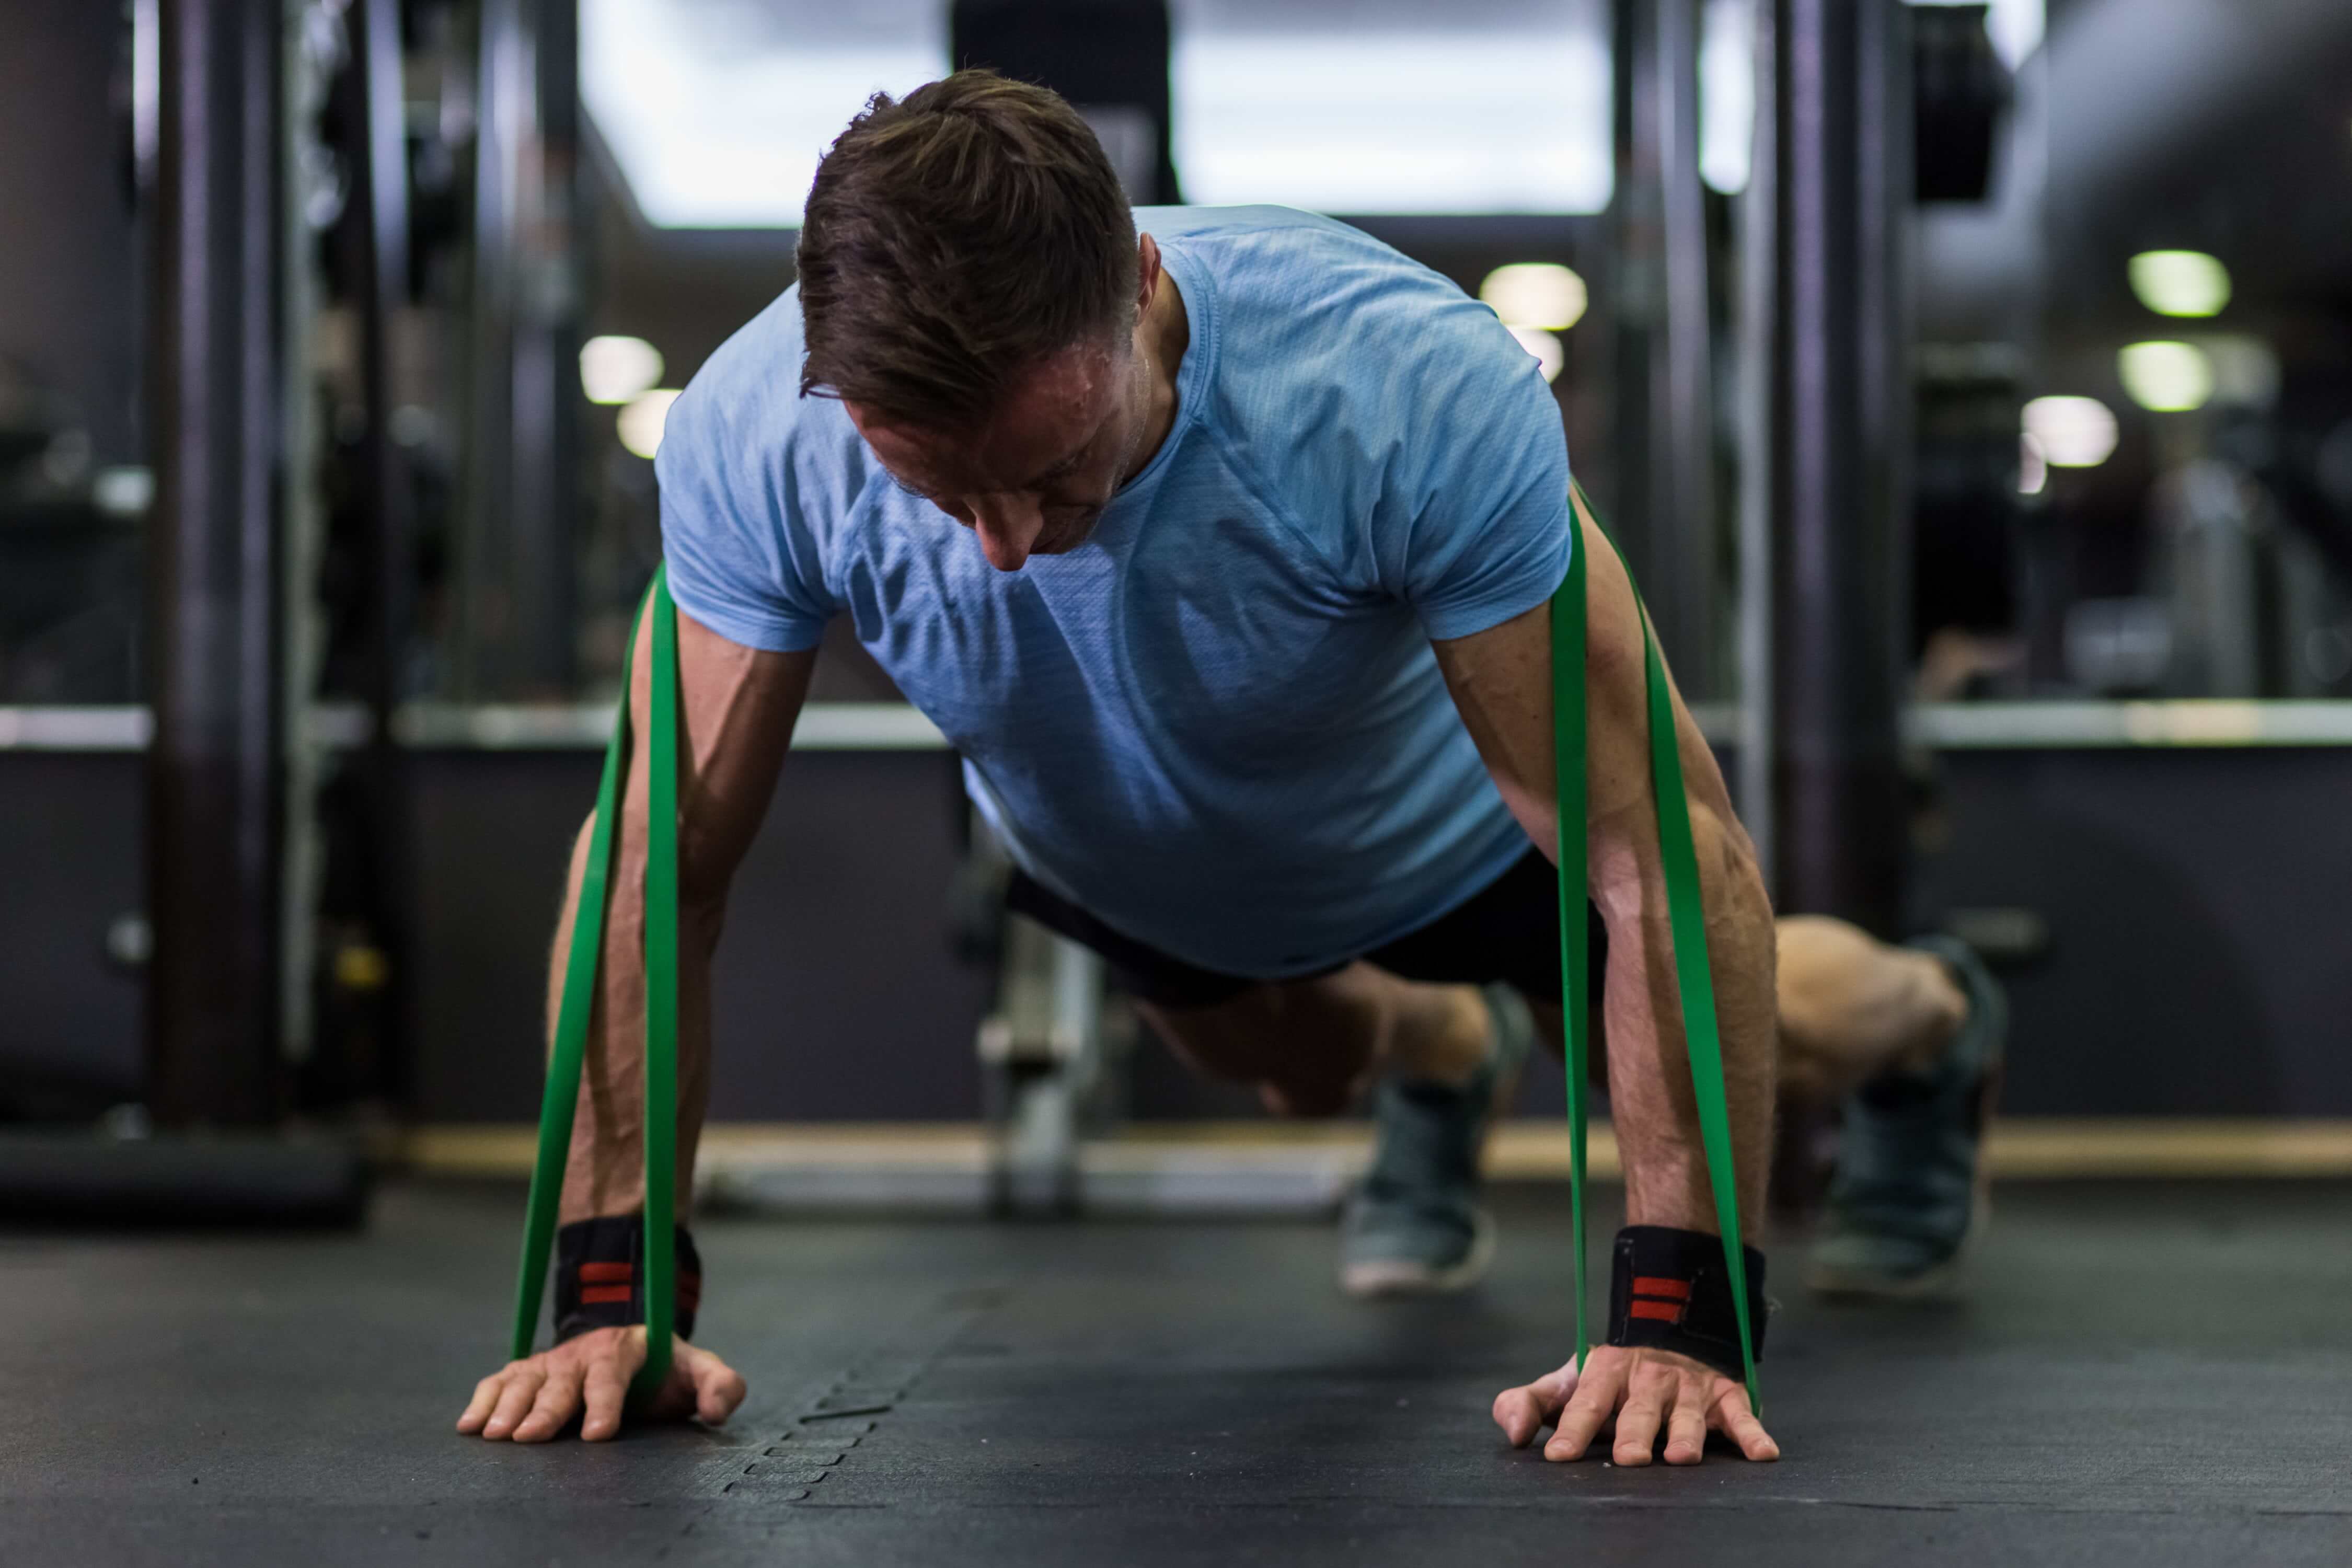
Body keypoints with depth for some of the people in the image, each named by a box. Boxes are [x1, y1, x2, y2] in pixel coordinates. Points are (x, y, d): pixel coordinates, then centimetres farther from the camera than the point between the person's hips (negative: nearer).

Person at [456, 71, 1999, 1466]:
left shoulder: (1417, 395, -47)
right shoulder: (757, 439, -39)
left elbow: (1662, 856, -41)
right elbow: (656, 864, -27)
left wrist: (1682, 1324, -45)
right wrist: (611, 1296, -31)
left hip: (1444, 831, -2)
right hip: (1099, 857, 3)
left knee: (1667, 1075, 22)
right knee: (1302, 1069, 31)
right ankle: (1445, 1057, 68)